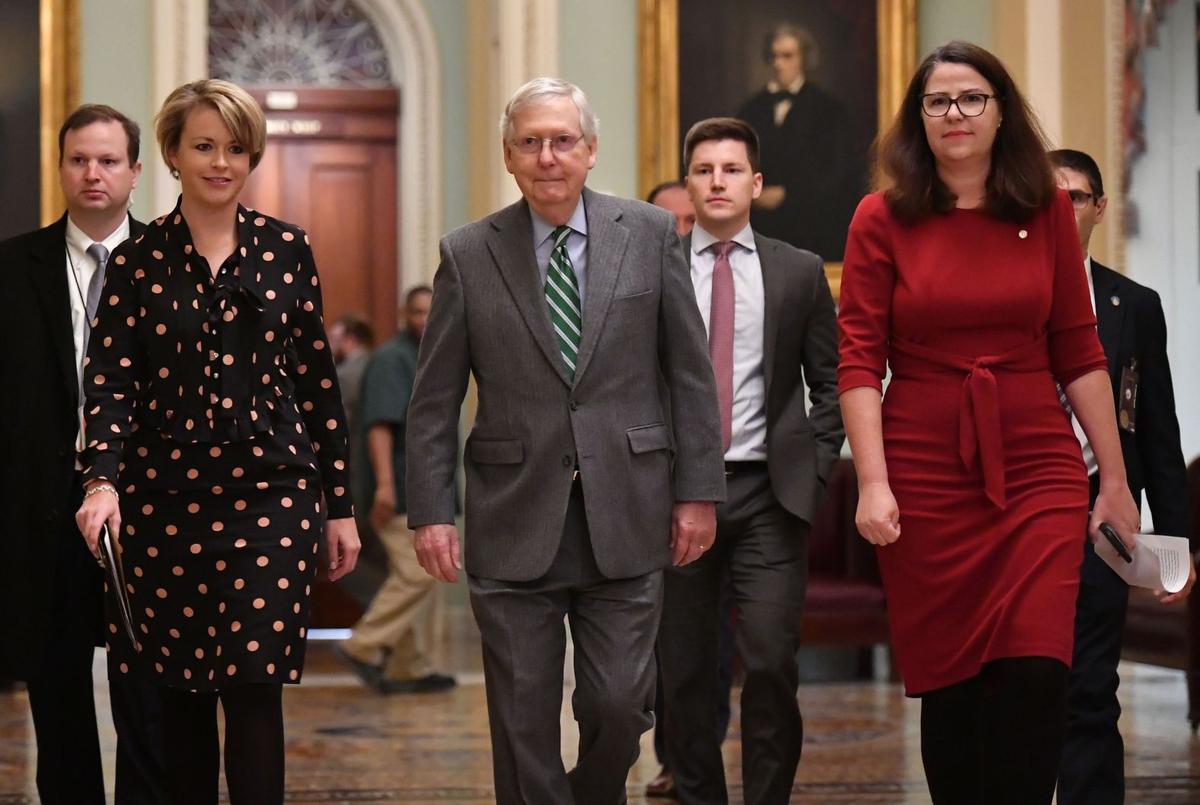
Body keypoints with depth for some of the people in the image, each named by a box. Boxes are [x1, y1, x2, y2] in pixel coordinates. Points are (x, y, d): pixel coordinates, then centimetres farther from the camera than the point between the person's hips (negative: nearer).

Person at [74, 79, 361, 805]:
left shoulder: (287, 250, 5)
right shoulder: (137, 263, 4)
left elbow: (318, 380, 7)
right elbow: (111, 384, -1)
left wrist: (341, 505, 6)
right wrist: (103, 481, -19)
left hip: (270, 491, -1)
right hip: (166, 494, 1)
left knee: (253, 683, -10)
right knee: (181, 694, 6)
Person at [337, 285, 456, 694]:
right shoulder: (391, 359, -10)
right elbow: (380, 424, -19)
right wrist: (384, 484, -27)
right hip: (402, 492, -10)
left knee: (419, 578, 10)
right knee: (415, 574, -16)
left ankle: (411, 669, 14)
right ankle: (364, 647, -8)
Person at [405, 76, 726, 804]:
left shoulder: (651, 235, 3)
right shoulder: (468, 254, 2)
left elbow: (690, 374, 4)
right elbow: (434, 401, 4)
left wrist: (699, 491, 1)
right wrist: (431, 512, -3)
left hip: (625, 520, 0)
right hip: (514, 524, 0)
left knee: (619, 705, 2)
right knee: (523, 722, 3)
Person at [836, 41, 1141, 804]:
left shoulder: (1048, 211, 5)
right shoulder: (883, 219, 1)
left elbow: (1079, 353, 8)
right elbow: (860, 361, -3)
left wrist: (1115, 478, 7)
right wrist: (873, 483, -13)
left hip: (1038, 467, 1)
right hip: (927, 474, -1)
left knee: (1036, 675, -12)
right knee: (947, 684, 5)